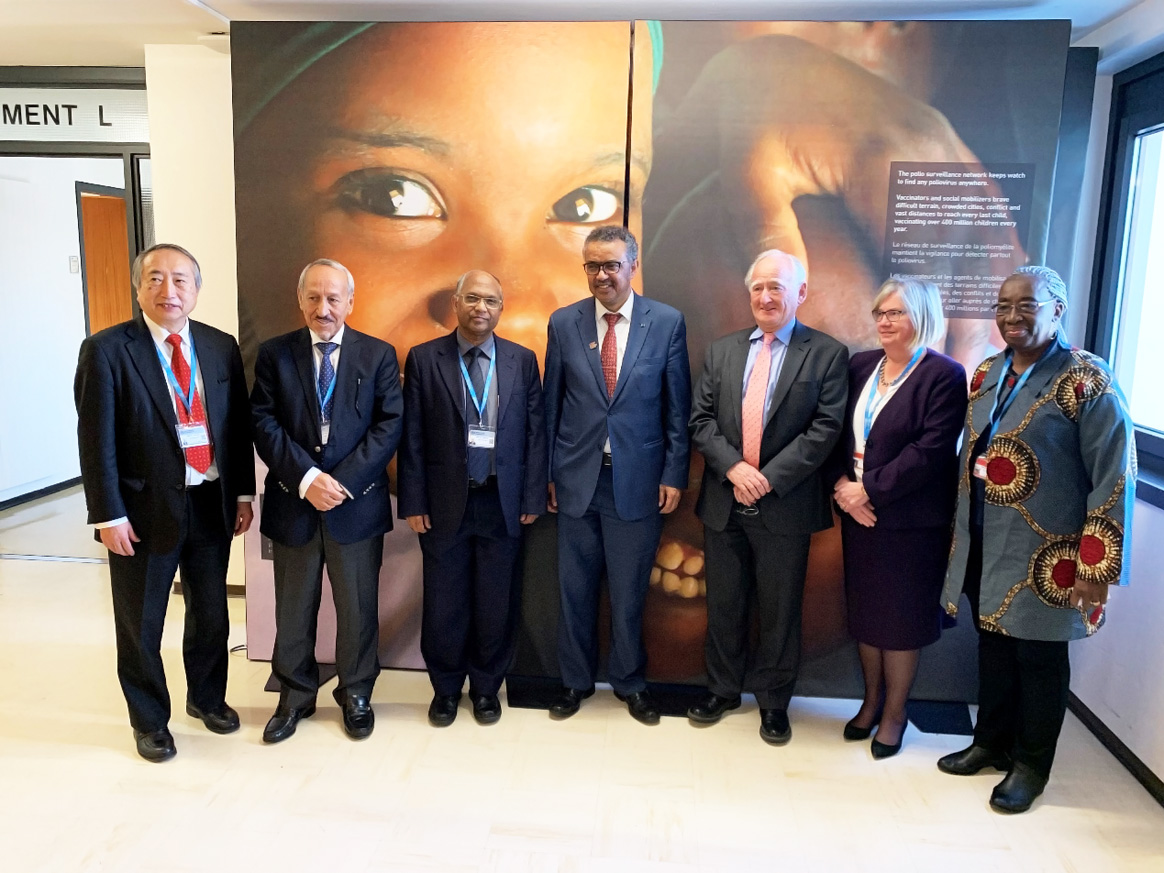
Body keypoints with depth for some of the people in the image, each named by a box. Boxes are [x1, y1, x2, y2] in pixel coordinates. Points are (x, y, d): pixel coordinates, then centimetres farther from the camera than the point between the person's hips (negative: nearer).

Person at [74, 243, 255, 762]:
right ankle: (149, 720, 33)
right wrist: (109, 515, -12)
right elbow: (97, 441, -10)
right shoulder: (106, 350, -9)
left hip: (212, 505, 4)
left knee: (211, 613, 18)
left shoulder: (222, 347, 3)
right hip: (145, 509, -3)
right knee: (140, 624, 12)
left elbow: (238, 425, 7)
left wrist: (243, 492, 6)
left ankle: (207, 698, 42)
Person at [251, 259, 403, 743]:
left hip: (357, 503, -1)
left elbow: (389, 425, -5)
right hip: (293, 502, 1)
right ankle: (295, 696, 32)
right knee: (293, 608, 13)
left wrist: (343, 482, -14)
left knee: (357, 608, 10)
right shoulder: (274, 354, 3)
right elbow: (264, 424, -4)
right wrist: (306, 478, -16)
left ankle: (356, 694, 29)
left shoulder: (379, 355, 1)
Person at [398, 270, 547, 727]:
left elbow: (535, 432, 3)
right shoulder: (424, 358, 0)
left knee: (496, 603, 10)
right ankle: (445, 688, 29)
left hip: (502, 503, 1)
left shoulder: (523, 360, 4)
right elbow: (412, 438, -1)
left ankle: (487, 687, 29)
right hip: (445, 502, -1)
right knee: (444, 603, 9)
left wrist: (532, 498, 0)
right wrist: (412, 502, -4)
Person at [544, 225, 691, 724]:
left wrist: (674, 475, -3)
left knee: (629, 590, 10)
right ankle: (575, 680, 31)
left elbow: (678, 407, 0)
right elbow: (551, 403, 6)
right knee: (575, 588, 11)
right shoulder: (563, 323, 3)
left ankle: (630, 682, 32)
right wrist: (548, 472, 5)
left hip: (638, 479, -1)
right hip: (577, 477, 1)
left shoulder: (667, 322, -2)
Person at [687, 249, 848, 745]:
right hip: (724, 501, 3)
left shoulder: (827, 354, -3)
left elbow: (825, 428, -11)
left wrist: (769, 477, -17)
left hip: (785, 505, -3)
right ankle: (723, 689, 33)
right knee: (723, 603, 15)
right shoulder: (722, 350, 8)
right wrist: (733, 467, -13)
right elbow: (701, 419, 3)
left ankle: (773, 700, 28)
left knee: (779, 609, 10)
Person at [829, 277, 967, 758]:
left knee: (901, 617, 8)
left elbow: (929, 452, -18)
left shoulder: (944, 375, -10)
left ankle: (894, 712, 26)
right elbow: (838, 433, 6)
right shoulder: (860, 365, 6)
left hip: (910, 520, -5)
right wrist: (842, 485, -9)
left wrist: (869, 489, -19)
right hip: (857, 514, 5)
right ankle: (871, 699, 33)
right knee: (864, 611, 15)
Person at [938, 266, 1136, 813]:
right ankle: (991, 742, 37)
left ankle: (1030, 765, 28)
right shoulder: (987, 374, 7)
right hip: (983, 548, 6)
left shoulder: (1086, 380, -13)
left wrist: (1096, 566, -16)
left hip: (1044, 557, -6)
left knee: (1039, 658, 10)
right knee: (992, 648, 18)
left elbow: (1114, 478, -14)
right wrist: (962, 531, 13)